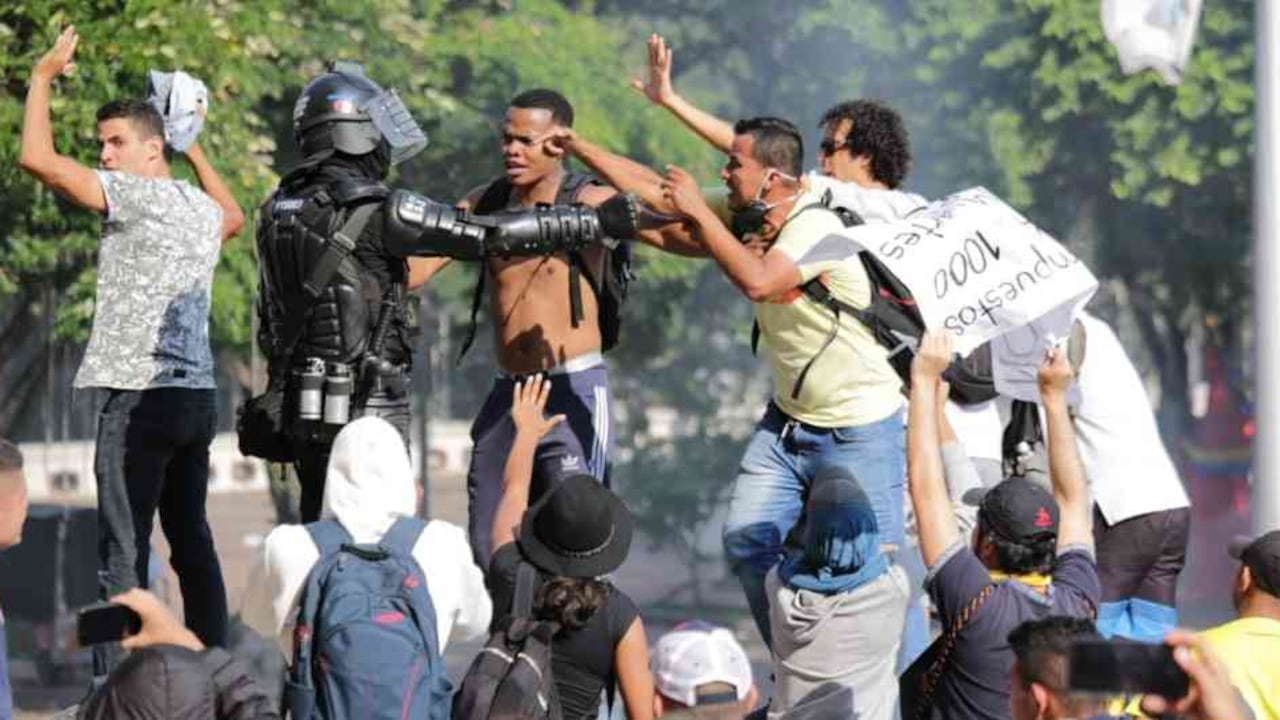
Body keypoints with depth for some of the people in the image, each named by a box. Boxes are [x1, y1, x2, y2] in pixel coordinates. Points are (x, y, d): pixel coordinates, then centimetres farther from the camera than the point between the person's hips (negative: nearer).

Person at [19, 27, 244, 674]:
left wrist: (44, 75, 0)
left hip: (142, 396, -8)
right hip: (196, 396, 8)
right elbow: (232, 215, 43)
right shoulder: (201, 209, 16)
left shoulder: (141, 194, -8)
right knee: (192, 542, 13)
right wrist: (193, 148, 42)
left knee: (123, 553, -9)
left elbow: (36, 158, -14)